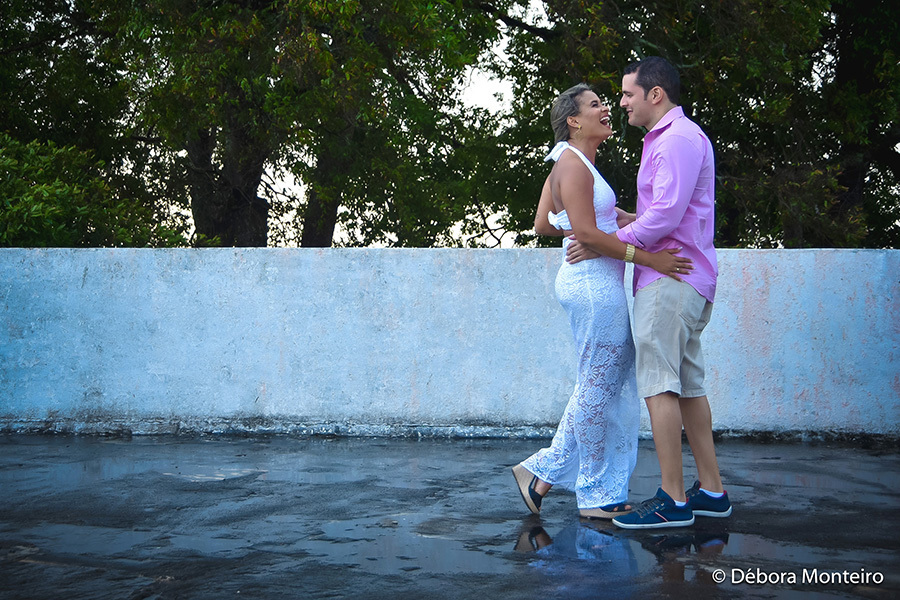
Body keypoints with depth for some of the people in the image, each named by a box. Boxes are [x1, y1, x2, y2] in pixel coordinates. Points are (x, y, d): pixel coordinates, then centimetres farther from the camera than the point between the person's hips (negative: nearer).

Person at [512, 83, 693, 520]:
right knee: (598, 389, -2)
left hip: (593, 286, 10)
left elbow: (542, 226, 21)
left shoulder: (571, 165, 19)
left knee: (600, 388, 13)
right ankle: (596, 495, 9)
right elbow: (586, 232, -21)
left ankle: (543, 473, 17)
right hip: (593, 283, -10)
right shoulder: (574, 164, -12)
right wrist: (648, 258, -21)